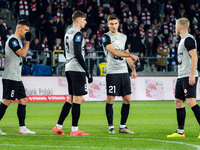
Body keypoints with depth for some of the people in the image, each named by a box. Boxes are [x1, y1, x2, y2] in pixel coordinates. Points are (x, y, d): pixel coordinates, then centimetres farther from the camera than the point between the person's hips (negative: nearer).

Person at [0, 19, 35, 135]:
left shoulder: (18, 40, 20)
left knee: (23, 100, 7)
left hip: (17, 78, 10)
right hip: (10, 77, -10)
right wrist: (27, 40, -12)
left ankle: (22, 128, 8)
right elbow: (23, 54, -19)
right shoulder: (13, 40, -12)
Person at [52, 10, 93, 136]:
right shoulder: (77, 34, -12)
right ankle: (75, 130, -5)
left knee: (71, 99, 14)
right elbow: (78, 54, -19)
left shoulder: (68, 33, 16)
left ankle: (58, 127, 13)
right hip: (77, 69, -9)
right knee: (77, 99, -6)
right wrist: (87, 72, -16)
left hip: (69, 68, 9)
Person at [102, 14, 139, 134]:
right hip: (112, 72, -6)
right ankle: (111, 127, 3)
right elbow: (114, 52, -17)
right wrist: (131, 55, -22)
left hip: (124, 72, 6)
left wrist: (133, 69, 15)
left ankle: (123, 126, 13)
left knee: (127, 99, 4)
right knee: (110, 99, -6)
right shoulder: (106, 37, -4)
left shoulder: (124, 37, 16)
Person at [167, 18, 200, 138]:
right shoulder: (183, 40, 20)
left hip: (189, 77, -10)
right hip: (181, 77, 10)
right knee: (178, 101, 10)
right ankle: (180, 132, 14)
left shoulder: (189, 39, -11)